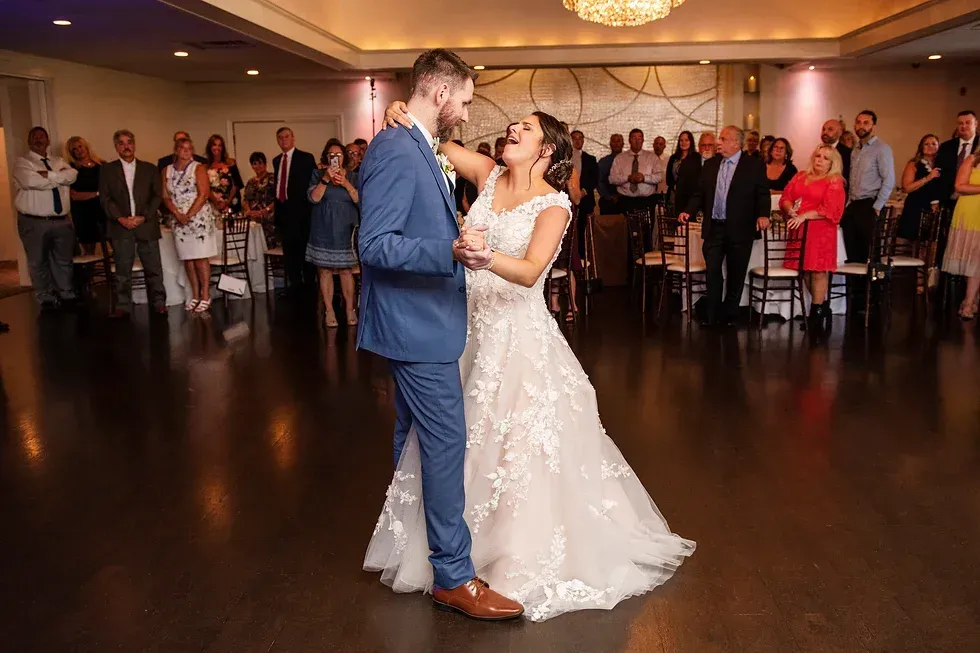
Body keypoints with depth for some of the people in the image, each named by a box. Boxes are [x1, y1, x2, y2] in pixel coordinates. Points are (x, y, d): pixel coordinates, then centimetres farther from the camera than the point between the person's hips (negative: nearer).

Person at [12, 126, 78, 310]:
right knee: (39, 263, 5)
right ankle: (46, 300, 16)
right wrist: (60, 177, -8)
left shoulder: (59, 161, 15)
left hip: (62, 221, 4)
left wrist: (48, 175, -15)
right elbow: (33, 182, -19)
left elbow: (72, 175, -6)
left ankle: (66, 295, 24)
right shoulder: (22, 163, 0)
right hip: (34, 223, -4)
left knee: (64, 261, 11)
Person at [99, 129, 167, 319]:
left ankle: (158, 303, 8)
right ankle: (123, 307, 4)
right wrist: (120, 218, -9)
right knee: (123, 270, 1)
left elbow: (157, 196, 4)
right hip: (120, 227, 0)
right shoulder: (108, 170, 9)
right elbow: (105, 198, 4)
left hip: (147, 225, 0)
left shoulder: (149, 168, 10)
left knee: (153, 268, 1)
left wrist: (143, 217, -8)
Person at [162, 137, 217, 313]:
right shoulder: (167, 170, 10)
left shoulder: (198, 168, -1)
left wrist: (189, 215, -15)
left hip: (199, 217, -4)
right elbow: (166, 196, 7)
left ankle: (205, 297, -2)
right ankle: (195, 296, 13)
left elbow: (203, 194, -9)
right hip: (179, 220, 4)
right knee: (187, 259, 6)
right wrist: (177, 214, -10)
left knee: (200, 257, -5)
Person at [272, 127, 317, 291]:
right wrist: (277, 211, 12)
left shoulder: (306, 158, -4)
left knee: (304, 251, -2)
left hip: (301, 211, -6)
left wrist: (311, 211, -12)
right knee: (289, 252, 11)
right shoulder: (276, 161, 15)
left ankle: (309, 286, 6)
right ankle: (295, 285, 21)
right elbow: (278, 185, 17)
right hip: (283, 211, 6)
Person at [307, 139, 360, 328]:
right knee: (325, 270, -1)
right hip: (323, 230, 0)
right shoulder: (318, 174, 6)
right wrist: (326, 179, -16)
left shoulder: (353, 176, 9)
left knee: (346, 269, -1)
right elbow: (313, 198, -7)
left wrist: (346, 184, -14)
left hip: (345, 229, 0)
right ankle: (329, 311, 4)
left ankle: (350, 309, 5)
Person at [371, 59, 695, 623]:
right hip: (470, 328, 6)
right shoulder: (490, 175, 6)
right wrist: (404, 114, -15)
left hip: (519, 334, -6)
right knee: (463, 439, 12)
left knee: (521, 445, 2)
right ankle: (474, 541, 33)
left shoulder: (554, 205, -11)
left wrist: (486, 255, -45)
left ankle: (529, 557, 21)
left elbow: (530, 271, -27)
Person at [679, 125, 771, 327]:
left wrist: (763, 214, -21)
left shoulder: (754, 165, -2)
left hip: (739, 229, -3)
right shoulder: (710, 165, 10)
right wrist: (689, 211, -3)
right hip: (714, 228, 3)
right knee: (712, 272, 1)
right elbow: (700, 194, 12)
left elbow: (762, 194, -5)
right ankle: (711, 315, 9)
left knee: (735, 275, 7)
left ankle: (729, 315, 19)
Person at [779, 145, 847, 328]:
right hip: (799, 230, 5)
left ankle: (816, 311, 3)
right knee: (805, 269, 8)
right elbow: (785, 197, 11)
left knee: (818, 269, -6)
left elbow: (830, 209, -12)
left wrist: (804, 215, -20)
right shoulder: (800, 177, 15)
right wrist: (790, 209, -11)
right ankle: (822, 304, 25)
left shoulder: (835, 182, -1)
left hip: (820, 232, -5)